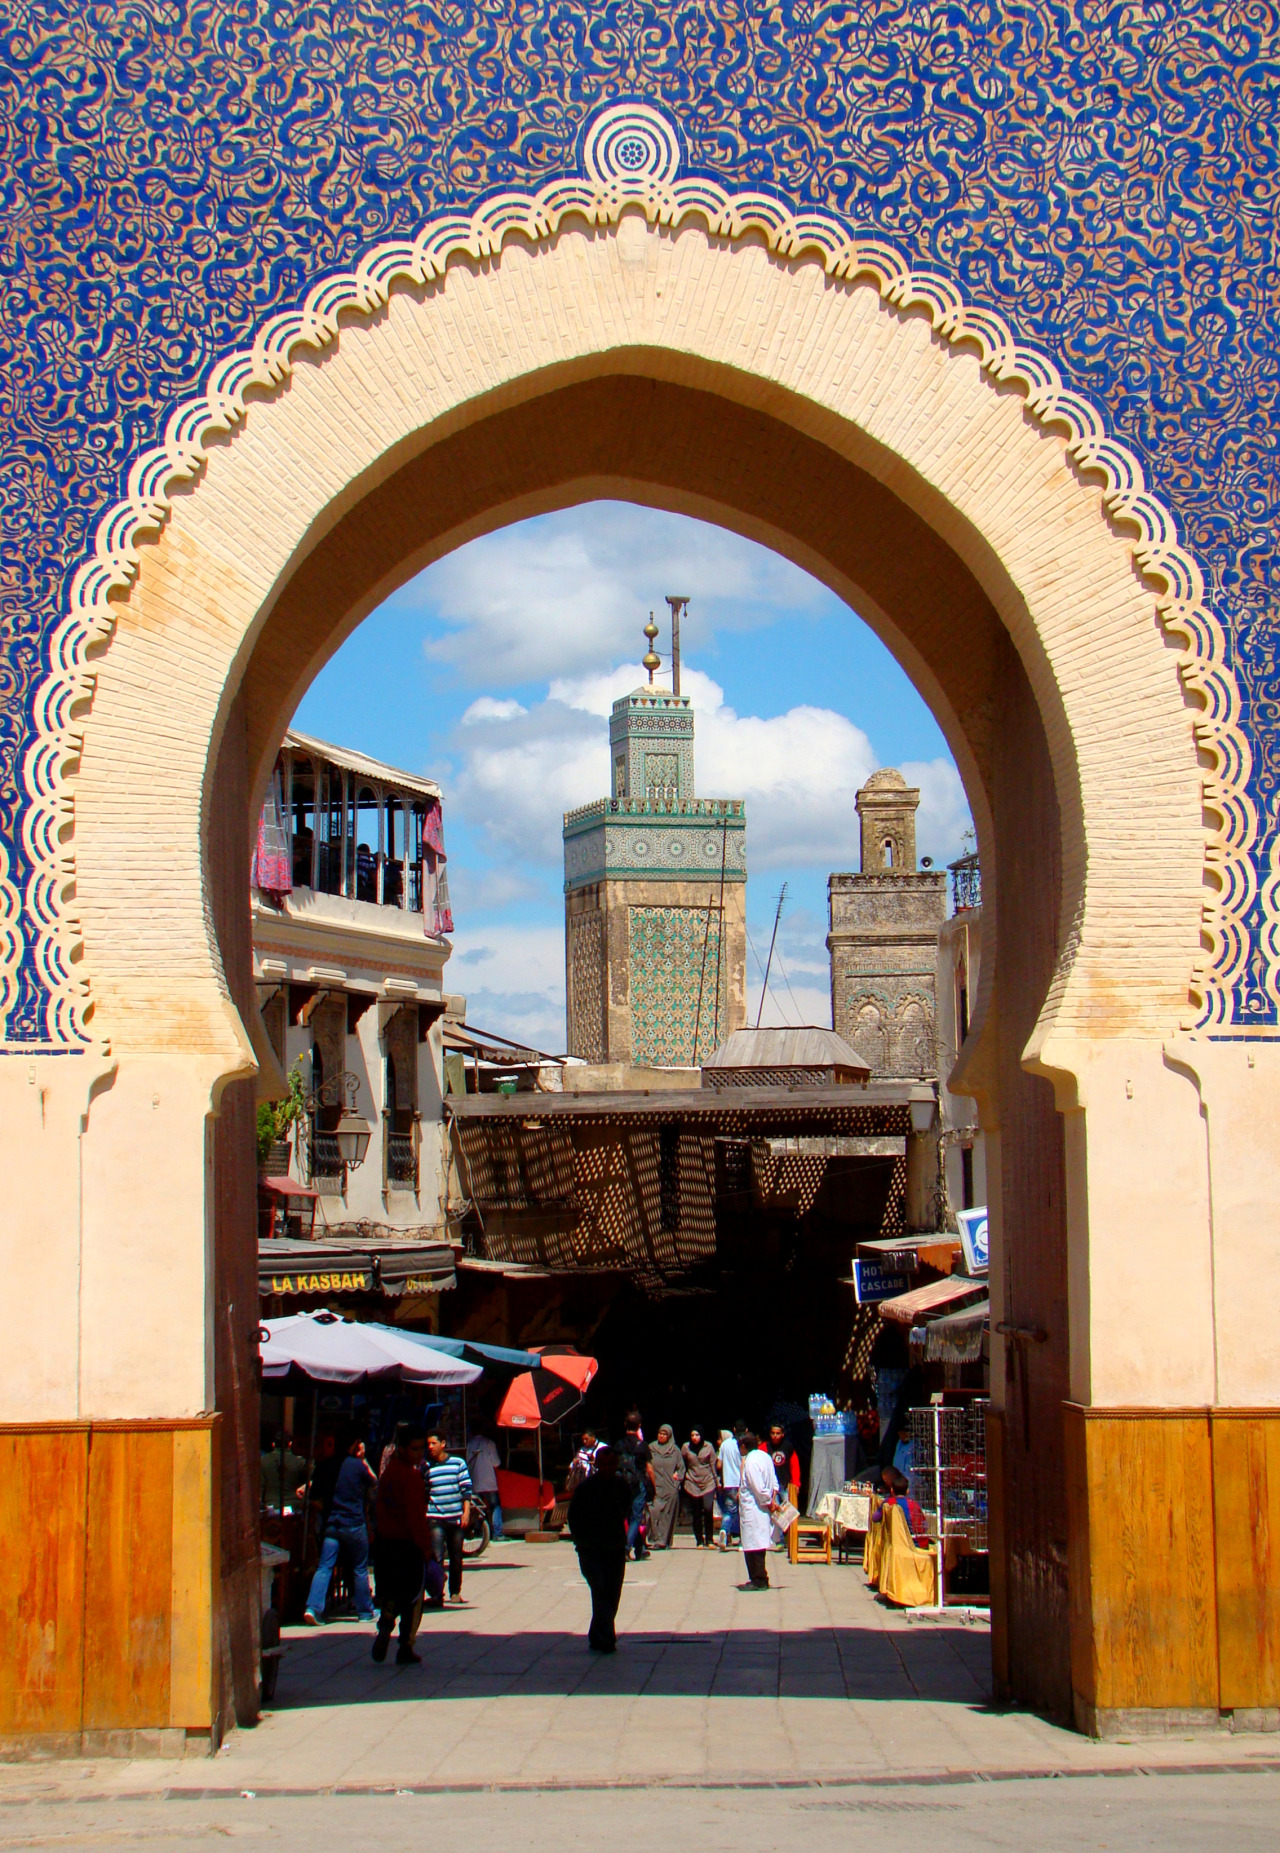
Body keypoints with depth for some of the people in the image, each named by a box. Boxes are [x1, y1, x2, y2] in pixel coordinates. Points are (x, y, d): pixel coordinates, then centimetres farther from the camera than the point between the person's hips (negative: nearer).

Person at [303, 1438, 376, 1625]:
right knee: (360, 1569, 10)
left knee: (324, 1567, -2)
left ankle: (313, 1608, -18)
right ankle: (365, 1611, 18)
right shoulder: (359, 1466, -5)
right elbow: (374, 1485, 11)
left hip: (332, 1523, 3)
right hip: (354, 1523, -3)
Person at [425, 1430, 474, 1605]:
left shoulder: (458, 1463, 2)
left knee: (456, 1558, 10)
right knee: (437, 1557, -12)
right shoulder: (426, 1466, 3)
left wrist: (466, 1512, -4)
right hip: (435, 1518, -1)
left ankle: (455, 1592, 24)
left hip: (456, 1518, 1)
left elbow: (466, 1488, 3)